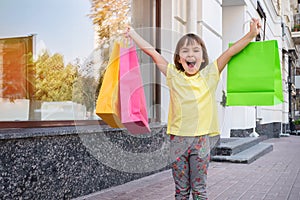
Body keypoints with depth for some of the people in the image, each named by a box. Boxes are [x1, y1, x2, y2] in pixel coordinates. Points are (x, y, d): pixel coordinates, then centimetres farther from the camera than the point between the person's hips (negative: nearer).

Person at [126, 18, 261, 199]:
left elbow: (230, 52, -2)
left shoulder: (210, 74, 4)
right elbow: (152, 52, 7)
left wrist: (251, 34, -11)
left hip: (201, 139, -1)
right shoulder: (174, 75, 5)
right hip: (178, 138, 1)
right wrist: (132, 33, 11)